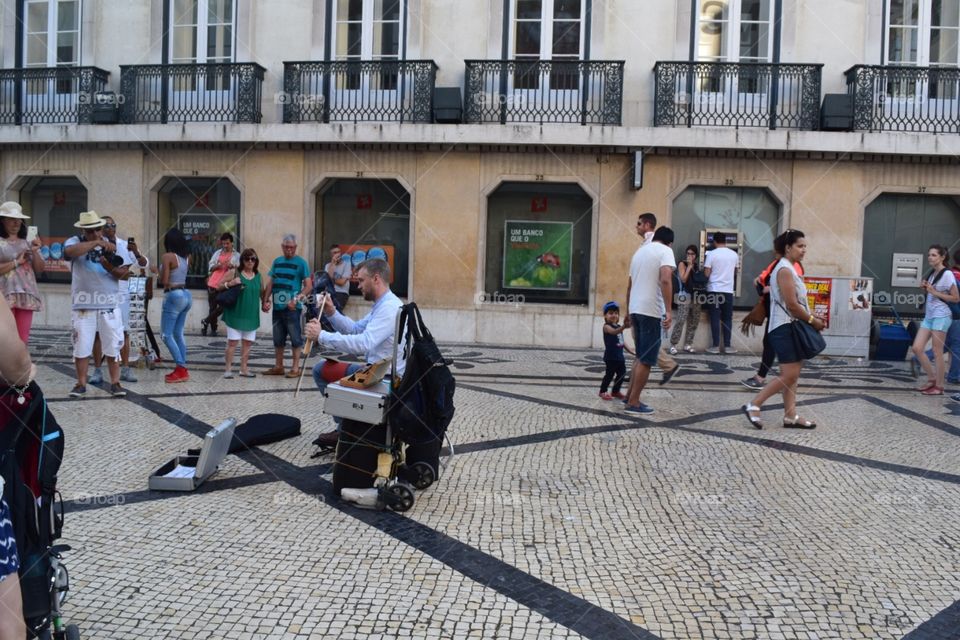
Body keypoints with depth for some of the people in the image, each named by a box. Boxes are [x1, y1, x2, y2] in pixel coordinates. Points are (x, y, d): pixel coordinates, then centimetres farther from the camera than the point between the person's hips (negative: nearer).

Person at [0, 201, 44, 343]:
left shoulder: (27, 243, 16)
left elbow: (40, 269, 11)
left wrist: (35, 252, -4)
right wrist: (16, 262, -9)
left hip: (27, 296, 5)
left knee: (22, 340, 4)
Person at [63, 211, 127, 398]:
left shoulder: (111, 245, 9)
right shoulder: (75, 241, 2)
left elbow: (122, 273, 5)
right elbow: (69, 251, -24)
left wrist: (111, 268, -16)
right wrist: (96, 242, -28)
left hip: (109, 304, 2)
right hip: (84, 305, -1)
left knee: (113, 346, 2)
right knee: (81, 346, 4)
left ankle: (115, 383, 9)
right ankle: (81, 384, 14)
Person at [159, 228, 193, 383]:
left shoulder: (167, 257, -12)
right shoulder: (187, 257, 7)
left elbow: (164, 281, -14)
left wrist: (158, 272, 5)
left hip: (174, 296, -8)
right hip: (186, 295, 8)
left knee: (166, 335, -1)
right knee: (178, 334, 14)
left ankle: (181, 369, -5)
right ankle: (181, 369, 15)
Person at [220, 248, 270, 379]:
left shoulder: (259, 277, 7)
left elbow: (263, 293, 19)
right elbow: (218, 287, -2)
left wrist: (264, 304, 2)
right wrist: (229, 284, -20)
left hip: (251, 315, 4)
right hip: (235, 314, -4)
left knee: (247, 343, 9)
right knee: (232, 342, -3)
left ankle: (244, 368, 19)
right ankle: (228, 368, 6)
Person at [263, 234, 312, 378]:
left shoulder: (301, 263, -4)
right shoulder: (277, 261, 11)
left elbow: (308, 286, -7)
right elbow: (271, 283, 15)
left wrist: (296, 299, -19)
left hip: (292, 307, -6)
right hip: (277, 306, 6)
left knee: (295, 338, 0)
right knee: (278, 338, 13)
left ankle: (295, 368, 7)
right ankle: (278, 366, 23)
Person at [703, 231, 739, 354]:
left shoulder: (711, 254, -7)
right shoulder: (734, 254, 5)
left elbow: (706, 274, -8)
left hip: (714, 290, -3)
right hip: (728, 290, 3)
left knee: (715, 319, 1)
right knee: (727, 319, 8)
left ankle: (716, 346, 0)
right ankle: (727, 346, 8)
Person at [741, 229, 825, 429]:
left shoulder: (790, 269, 17)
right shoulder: (785, 270, -14)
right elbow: (791, 304, -19)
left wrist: (812, 318, 8)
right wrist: (813, 321, -9)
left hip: (792, 328, 10)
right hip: (785, 328, -10)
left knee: (793, 375, 9)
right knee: (789, 375, -10)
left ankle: (790, 416, 12)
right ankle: (753, 405, -5)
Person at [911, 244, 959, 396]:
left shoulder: (947, 274, -11)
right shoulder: (931, 273, 12)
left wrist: (934, 292, -16)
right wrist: (925, 288, 3)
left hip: (941, 316, -8)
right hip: (929, 315, 8)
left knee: (937, 353, -2)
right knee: (917, 348, 3)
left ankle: (939, 387, 8)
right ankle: (932, 379, 17)